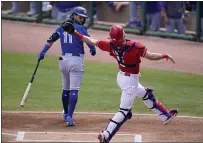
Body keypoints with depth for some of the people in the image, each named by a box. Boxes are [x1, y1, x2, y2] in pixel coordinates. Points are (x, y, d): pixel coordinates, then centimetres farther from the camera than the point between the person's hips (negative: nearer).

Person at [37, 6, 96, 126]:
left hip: (64, 60, 6)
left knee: (66, 89, 21)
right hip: (76, 60, -6)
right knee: (74, 90, -9)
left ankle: (66, 114, 33)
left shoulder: (62, 27, 12)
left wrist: (43, 52, 10)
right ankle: (69, 117, -20)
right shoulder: (80, 28, -5)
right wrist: (93, 50, 8)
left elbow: (51, 40, 9)